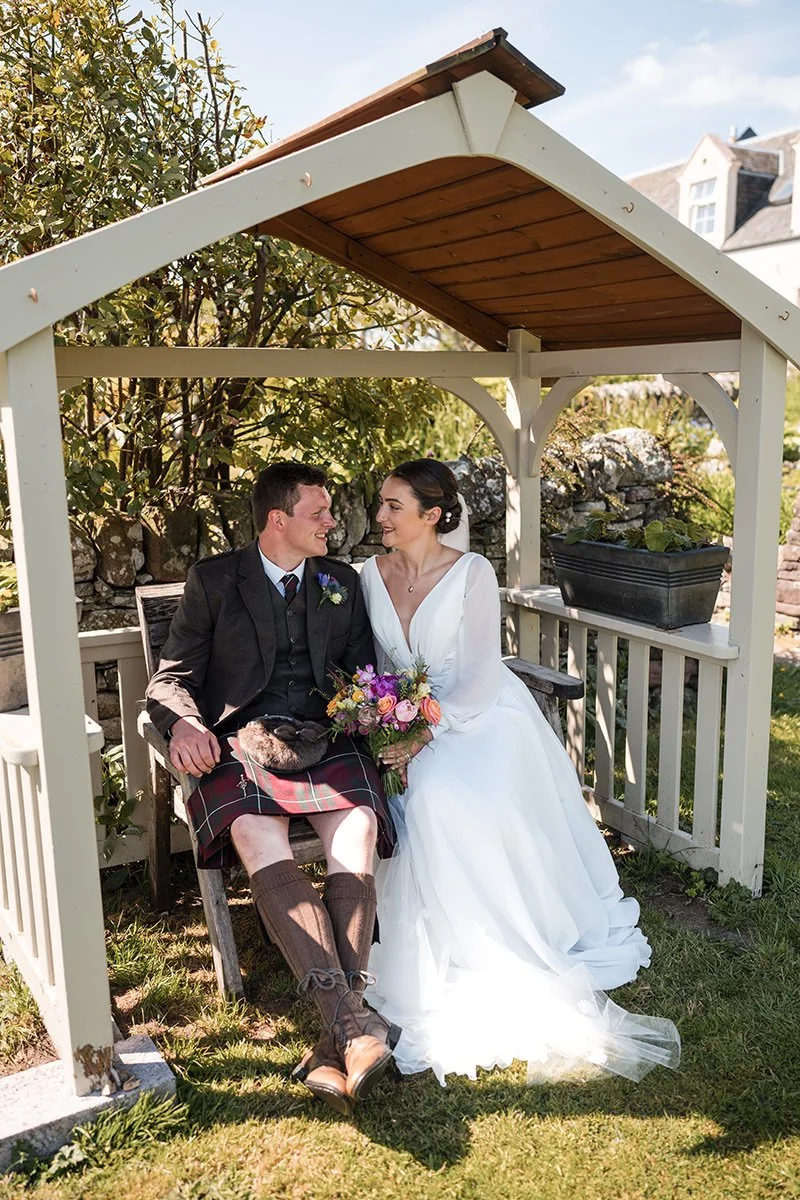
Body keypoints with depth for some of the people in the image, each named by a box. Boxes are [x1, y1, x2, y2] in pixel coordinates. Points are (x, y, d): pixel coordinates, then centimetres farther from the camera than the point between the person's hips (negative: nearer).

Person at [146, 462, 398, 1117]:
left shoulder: (342, 582, 20)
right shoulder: (213, 579, 11)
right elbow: (172, 676, 7)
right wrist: (183, 721, -17)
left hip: (325, 739, 2)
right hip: (239, 742, -2)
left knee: (357, 834, -29)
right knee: (259, 839, -34)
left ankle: (337, 1044, -30)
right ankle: (353, 1019, -39)